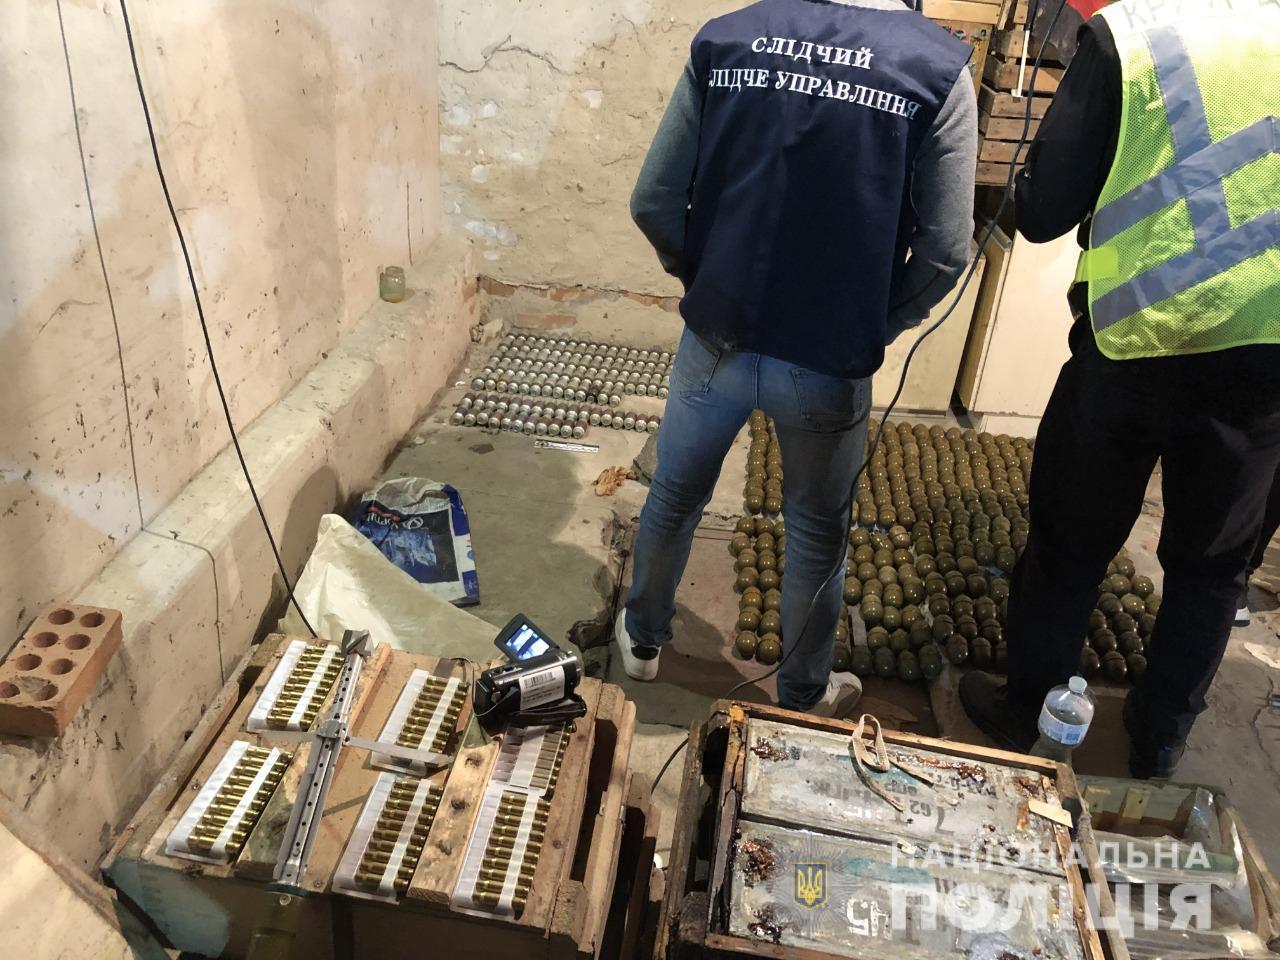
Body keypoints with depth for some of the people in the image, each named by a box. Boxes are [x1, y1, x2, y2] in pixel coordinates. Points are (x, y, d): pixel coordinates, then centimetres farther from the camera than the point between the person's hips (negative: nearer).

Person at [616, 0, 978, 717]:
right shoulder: (938, 67, -10)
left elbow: (654, 201, -3)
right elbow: (945, 251, -11)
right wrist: (877, 327, 7)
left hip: (717, 339, 2)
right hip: (830, 362, -1)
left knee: (675, 495, 24)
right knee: (817, 531, 19)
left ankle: (643, 640, 46)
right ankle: (803, 696, 40)